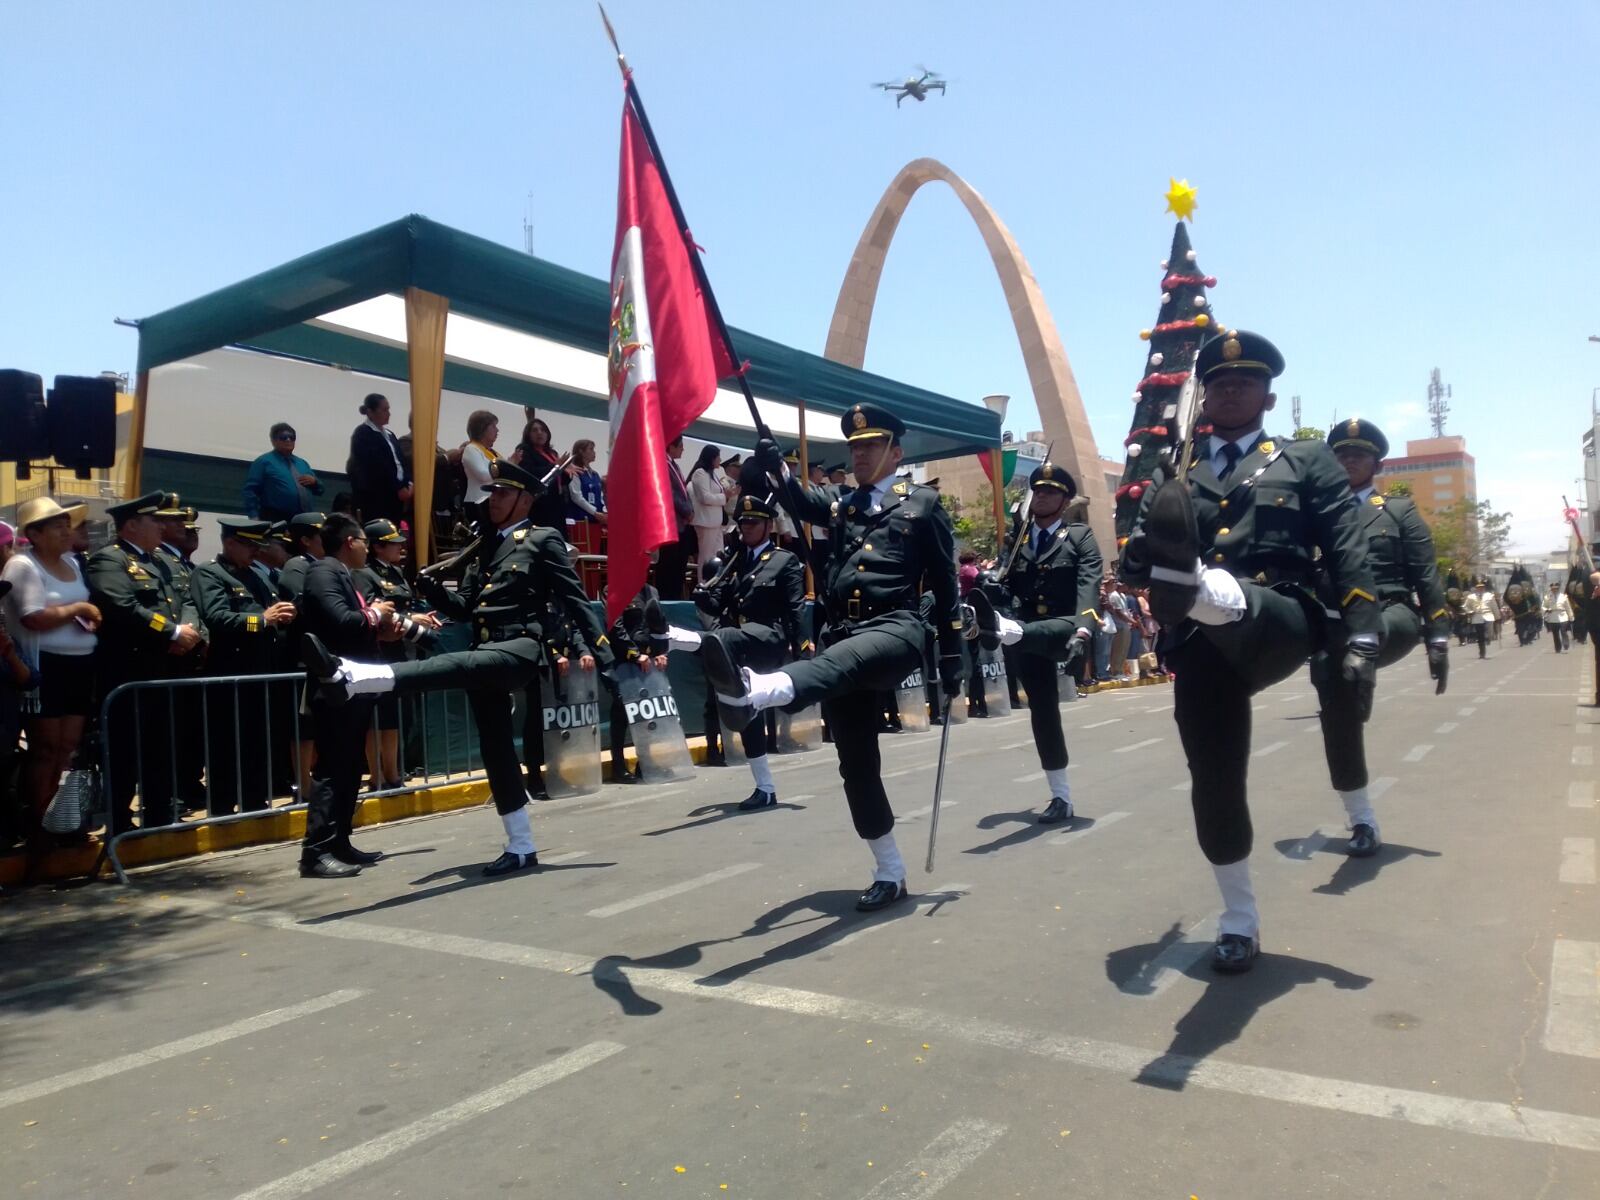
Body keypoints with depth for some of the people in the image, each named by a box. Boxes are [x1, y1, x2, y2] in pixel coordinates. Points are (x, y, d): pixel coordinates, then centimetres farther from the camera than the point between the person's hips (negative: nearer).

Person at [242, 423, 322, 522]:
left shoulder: (302, 463, 21)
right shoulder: (264, 461, 2)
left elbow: (319, 490, 24)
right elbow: (250, 490, -6)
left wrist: (314, 481, 1)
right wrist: (253, 516, -17)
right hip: (275, 519, -6)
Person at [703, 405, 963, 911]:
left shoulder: (923, 502, 11)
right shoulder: (841, 506, 26)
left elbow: (944, 585, 10)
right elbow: (803, 504, 5)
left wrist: (951, 657, 7)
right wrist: (776, 468, -16)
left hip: (894, 628, -6)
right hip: (841, 638, 6)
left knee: (838, 662, -38)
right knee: (856, 763, 5)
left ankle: (752, 691, -69)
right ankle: (889, 873, 16)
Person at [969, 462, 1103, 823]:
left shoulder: (1081, 536, 4)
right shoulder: (1016, 538, 14)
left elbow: (1089, 586, -12)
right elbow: (1005, 586, 6)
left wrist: (1083, 630, -29)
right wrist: (991, 584, -19)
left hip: (1062, 629, -4)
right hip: (1026, 636, 4)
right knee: (1042, 711, 3)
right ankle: (1061, 797, 11)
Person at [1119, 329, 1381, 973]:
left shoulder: (1308, 460, 17)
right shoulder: (1174, 475, 21)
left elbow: (1348, 553, 6)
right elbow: (1133, 564, 12)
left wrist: (1360, 640, -8)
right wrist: (1144, 550, -14)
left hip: (1277, 622, -2)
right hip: (1200, 645, 2)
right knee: (1214, 780, -1)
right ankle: (1239, 918, 16)